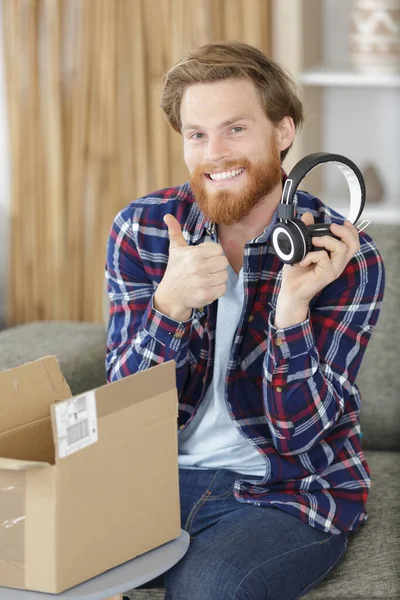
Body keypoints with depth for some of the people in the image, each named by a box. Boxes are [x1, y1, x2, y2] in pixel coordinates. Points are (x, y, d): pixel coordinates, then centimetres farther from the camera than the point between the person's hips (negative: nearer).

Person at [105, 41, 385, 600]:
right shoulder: (141, 228, -3)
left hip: (293, 492, -3)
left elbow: (297, 429, -15)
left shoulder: (346, 257, -12)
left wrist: (292, 304, -30)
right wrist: (171, 302, -25)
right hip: (161, 473, 3)